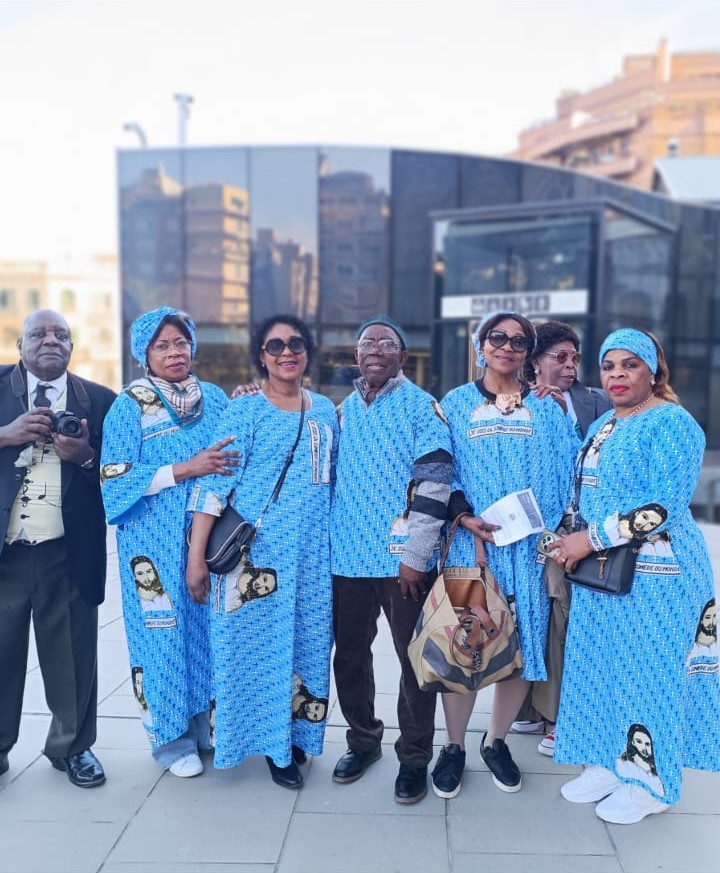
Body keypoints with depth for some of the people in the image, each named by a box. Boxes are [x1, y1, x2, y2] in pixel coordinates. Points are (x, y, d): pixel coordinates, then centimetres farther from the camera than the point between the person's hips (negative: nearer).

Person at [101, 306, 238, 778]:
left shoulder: (215, 398, 8)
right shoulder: (129, 406, -4)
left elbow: (234, 459, 15)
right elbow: (117, 480, -11)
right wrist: (185, 469, -18)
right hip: (157, 544, -4)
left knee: (210, 629, 10)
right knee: (165, 633, 4)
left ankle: (205, 724, 28)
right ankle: (171, 736, 22)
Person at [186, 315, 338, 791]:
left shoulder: (326, 410, 10)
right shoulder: (244, 411, -4)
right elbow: (214, 484, -10)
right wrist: (196, 558, -15)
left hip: (314, 554, 4)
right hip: (254, 550, -4)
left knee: (308, 645, 10)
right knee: (259, 643, 3)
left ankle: (295, 736, 28)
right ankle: (275, 744, 21)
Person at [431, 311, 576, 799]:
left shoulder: (546, 411, 11)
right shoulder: (456, 405, 8)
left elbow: (569, 472, 6)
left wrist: (558, 530, -7)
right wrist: (462, 516, -12)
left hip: (530, 546, 2)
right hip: (470, 543, -1)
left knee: (522, 646, 5)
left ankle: (496, 742, 26)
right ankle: (455, 747, 20)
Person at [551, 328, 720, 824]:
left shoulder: (672, 423, -12)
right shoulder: (602, 426, 13)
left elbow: (663, 506, -21)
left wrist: (591, 540, -19)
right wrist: (569, 542, 6)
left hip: (654, 573, -8)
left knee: (647, 672, 3)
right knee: (599, 669, 13)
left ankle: (648, 784, 21)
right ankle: (606, 764, 30)